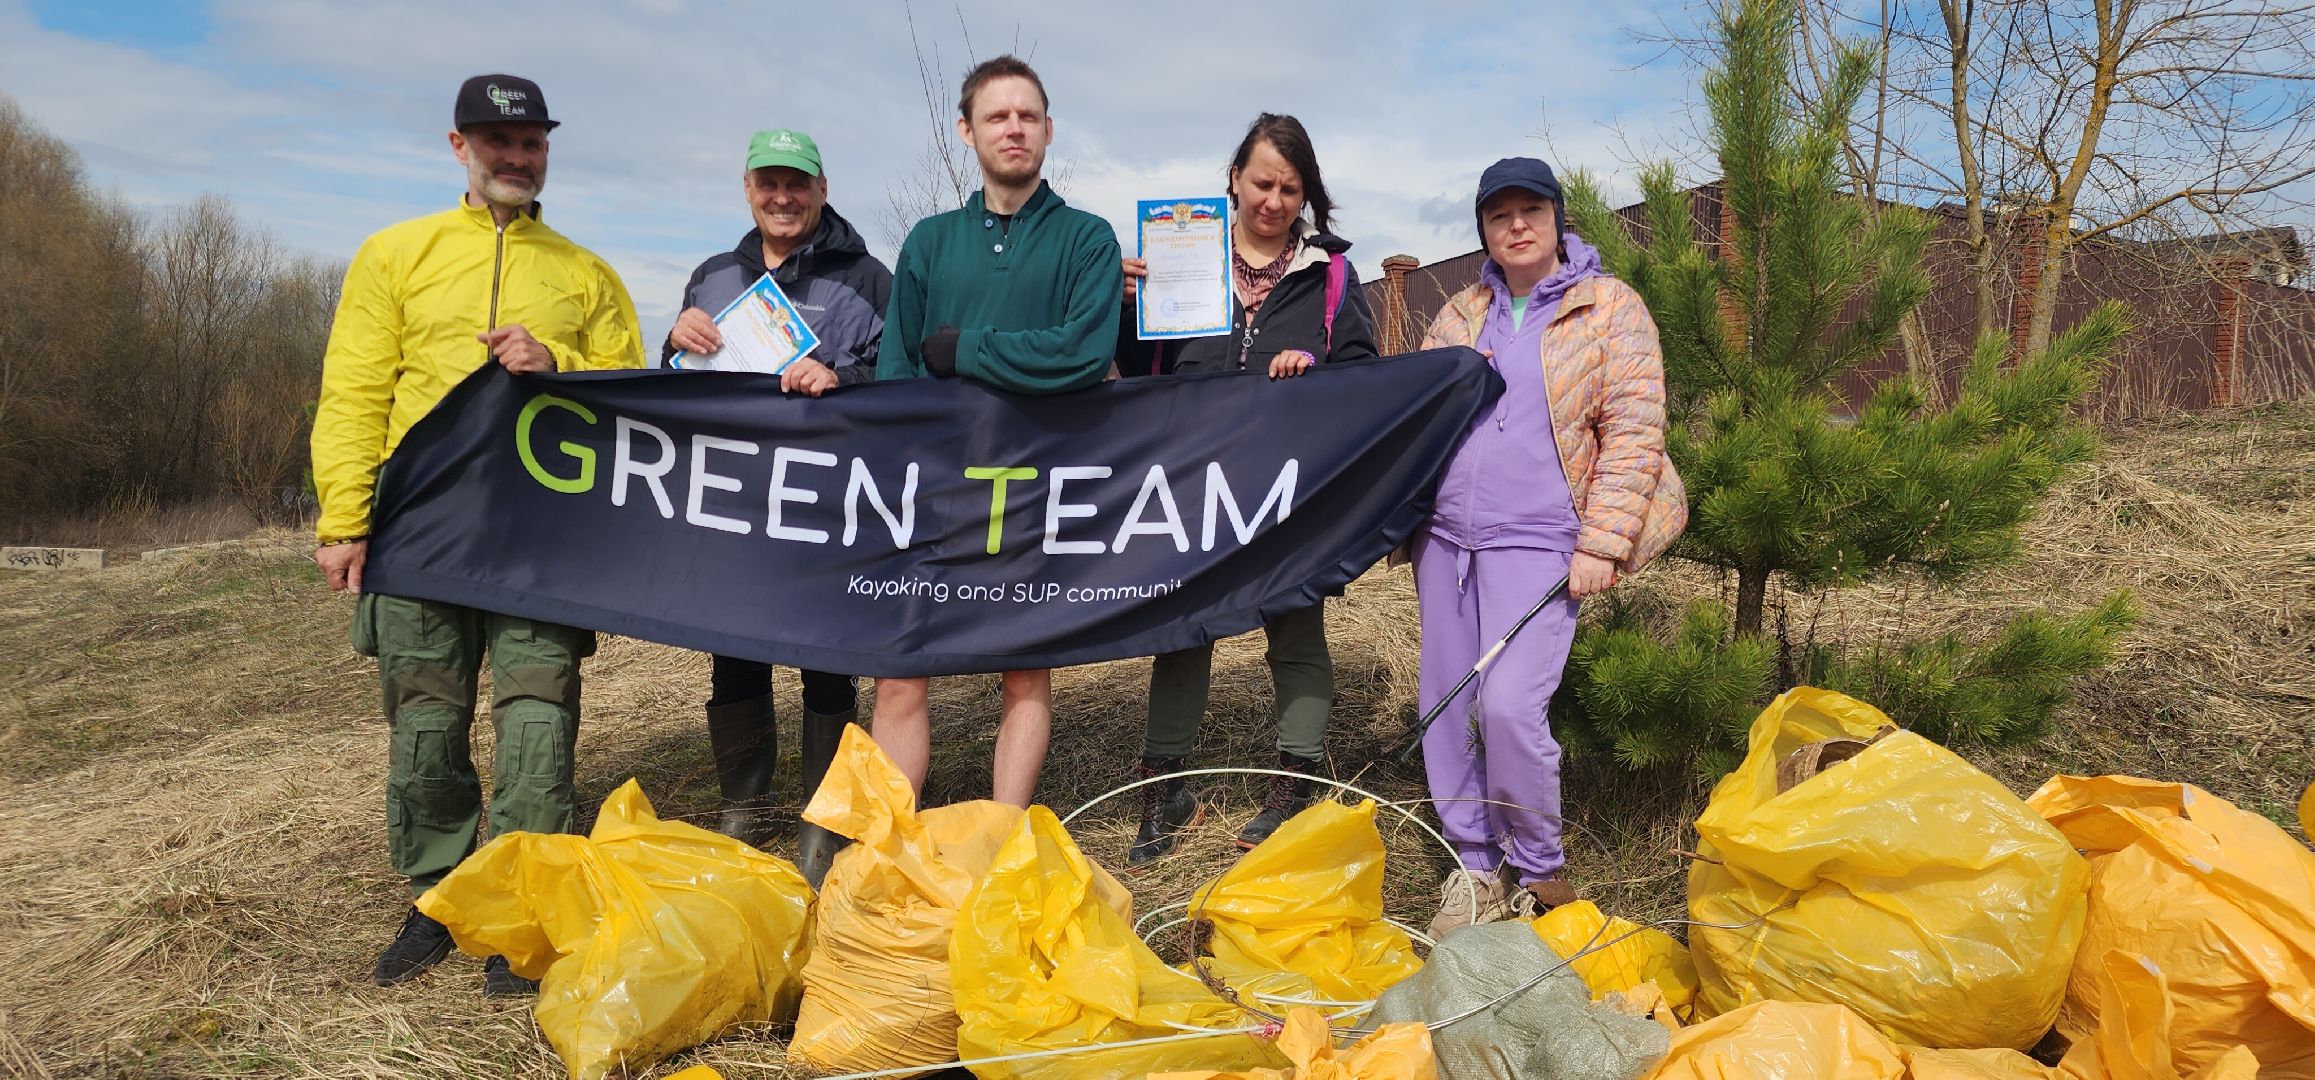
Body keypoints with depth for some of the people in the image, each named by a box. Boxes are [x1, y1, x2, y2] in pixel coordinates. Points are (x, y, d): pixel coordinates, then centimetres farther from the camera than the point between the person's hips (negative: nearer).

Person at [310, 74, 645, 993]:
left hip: (544, 526, 0)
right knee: (426, 720, 4)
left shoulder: (586, 275, 15)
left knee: (538, 714, -7)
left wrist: (557, 366, -8)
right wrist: (343, 519, -3)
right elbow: (354, 393, 7)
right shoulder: (396, 254, 13)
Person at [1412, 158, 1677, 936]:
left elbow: (1634, 432, -5)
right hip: (1444, 539, 5)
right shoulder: (1461, 314, 15)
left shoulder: (1611, 309, 1)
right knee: (1445, 709, 5)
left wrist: (1600, 544, -12)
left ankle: (1538, 874, 4)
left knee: (1509, 705, -17)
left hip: (1536, 543, -5)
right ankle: (1475, 868, 19)